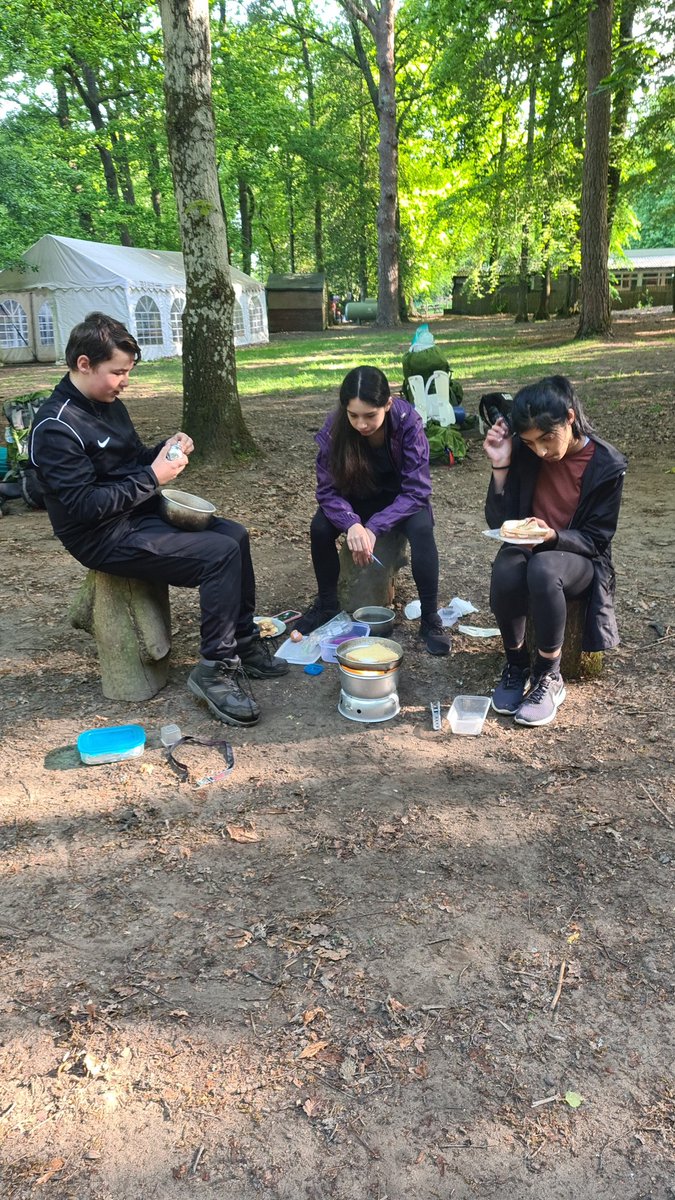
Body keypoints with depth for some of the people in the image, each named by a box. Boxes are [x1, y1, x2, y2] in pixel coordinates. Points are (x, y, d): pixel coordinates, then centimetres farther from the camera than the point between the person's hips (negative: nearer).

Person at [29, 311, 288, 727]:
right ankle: (216, 668, -11)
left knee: (235, 534, 6)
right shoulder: (57, 427, -19)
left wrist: (164, 452, -2)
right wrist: (152, 478, -22)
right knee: (221, 553, -22)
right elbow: (83, 506, -24)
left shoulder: (109, 404, 9)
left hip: (141, 513, 10)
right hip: (106, 538, -10)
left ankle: (245, 644, 13)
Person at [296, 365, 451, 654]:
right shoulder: (334, 428, -25)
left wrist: (374, 527, -37)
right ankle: (327, 604, 1)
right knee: (319, 528, -23)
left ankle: (430, 617, -18)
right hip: (359, 497, 2)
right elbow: (328, 490, -21)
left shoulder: (408, 422, -30)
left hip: (402, 497, -2)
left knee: (421, 529, -32)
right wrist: (352, 523, -41)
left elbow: (416, 490, -27)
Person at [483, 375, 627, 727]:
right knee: (505, 572, -34)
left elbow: (596, 539, -9)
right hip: (526, 548, 2)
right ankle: (516, 665, -8)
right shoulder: (524, 452, -9)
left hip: (578, 557, -2)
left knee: (543, 570, -38)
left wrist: (553, 536, -30)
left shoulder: (607, 465, -13)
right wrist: (500, 465, -20)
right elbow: (499, 522, -6)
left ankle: (548, 676, -18)